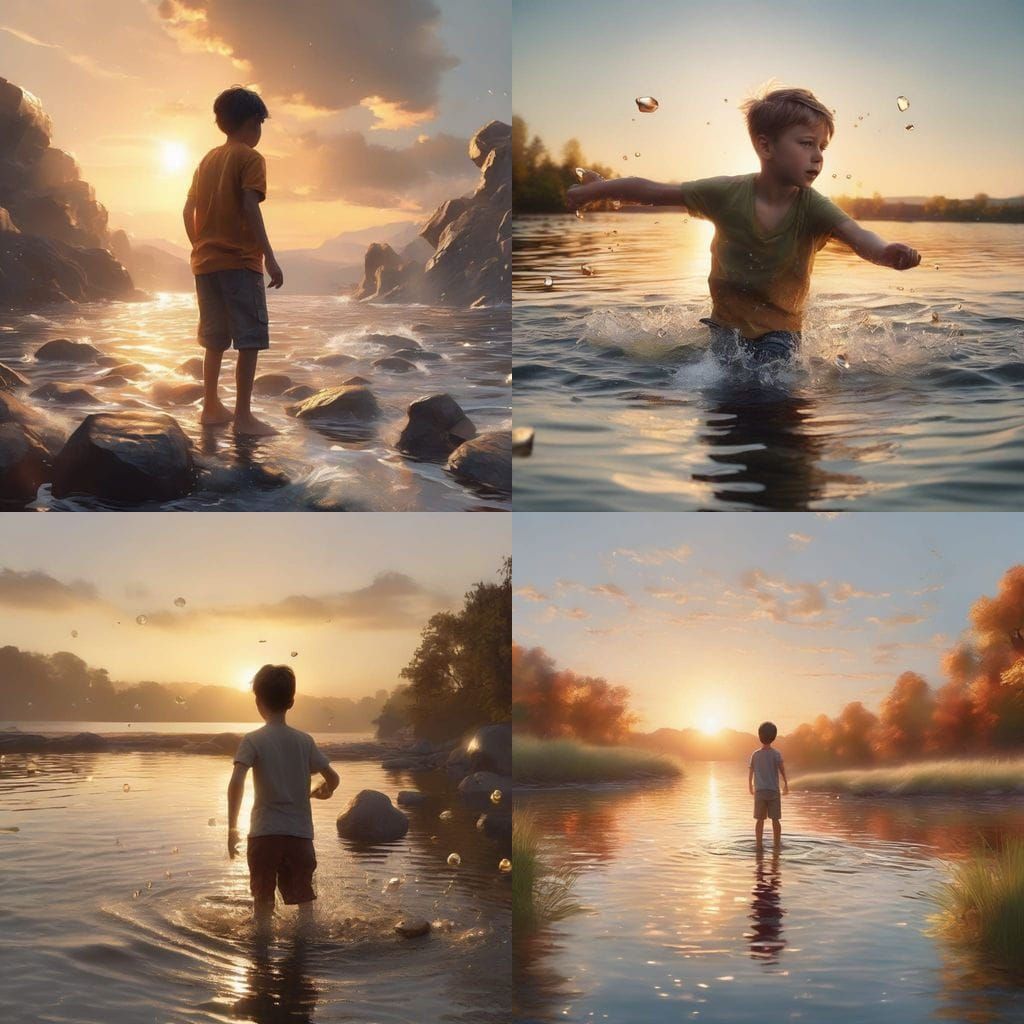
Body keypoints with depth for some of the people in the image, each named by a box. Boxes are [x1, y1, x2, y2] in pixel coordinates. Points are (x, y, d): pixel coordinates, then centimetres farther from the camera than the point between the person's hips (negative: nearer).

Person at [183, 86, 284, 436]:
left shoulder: (207, 160, 16)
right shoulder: (250, 158, -6)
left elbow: (188, 211, 15)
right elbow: (250, 209, -17)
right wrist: (270, 258, -18)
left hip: (205, 262, 8)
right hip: (239, 262, -8)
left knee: (216, 338, 15)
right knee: (251, 339, -7)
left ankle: (211, 407, 19)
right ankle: (243, 416, -11)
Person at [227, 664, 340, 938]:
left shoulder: (253, 740, -5)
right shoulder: (304, 740, 4)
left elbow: (236, 782, -17)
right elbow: (333, 778, 7)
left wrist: (232, 827, -11)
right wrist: (322, 791, 30)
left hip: (264, 833, -2)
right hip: (300, 833, 2)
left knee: (263, 900, 10)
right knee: (304, 899, 12)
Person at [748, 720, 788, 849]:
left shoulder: (755, 755, 3)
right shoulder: (776, 754, -5)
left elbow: (750, 774, 7)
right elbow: (783, 772, -10)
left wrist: (751, 788, 21)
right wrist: (786, 786, 3)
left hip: (759, 791, 2)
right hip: (773, 791, -2)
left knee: (760, 819, 6)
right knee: (775, 819, 6)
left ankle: (759, 844, 6)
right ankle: (777, 843, 9)